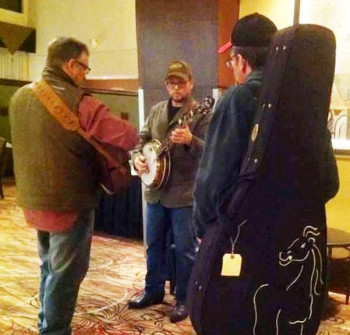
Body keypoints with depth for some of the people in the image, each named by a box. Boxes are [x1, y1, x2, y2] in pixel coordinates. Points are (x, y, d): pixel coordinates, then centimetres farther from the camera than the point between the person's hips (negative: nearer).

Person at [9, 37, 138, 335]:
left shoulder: (20, 96, 5)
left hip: (35, 200, 8)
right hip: (69, 203, -8)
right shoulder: (76, 101, -19)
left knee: (49, 268, 24)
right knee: (64, 274, 7)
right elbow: (129, 136, -21)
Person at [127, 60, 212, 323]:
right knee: (154, 243, 16)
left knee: (185, 248, 5)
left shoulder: (201, 114, -9)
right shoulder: (156, 110, 10)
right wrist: (138, 157, -4)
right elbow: (143, 138, 16)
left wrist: (190, 140, -39)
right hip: (155, 190, 6)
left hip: (185, 193, -6)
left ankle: (184, 299, 21)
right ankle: (153, 290, 33)